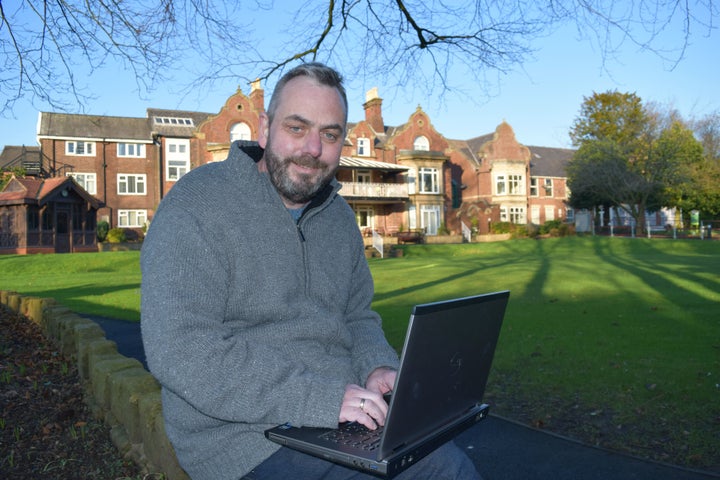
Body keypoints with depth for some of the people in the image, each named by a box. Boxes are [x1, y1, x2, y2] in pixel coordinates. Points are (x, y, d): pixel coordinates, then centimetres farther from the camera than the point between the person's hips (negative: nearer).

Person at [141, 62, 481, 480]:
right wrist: (319, 399, -27)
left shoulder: (339, 215, 10)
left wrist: (378, 367, -6)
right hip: (248, 435, -7)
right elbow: (179, 350, -23)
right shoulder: (196, 206, -13)